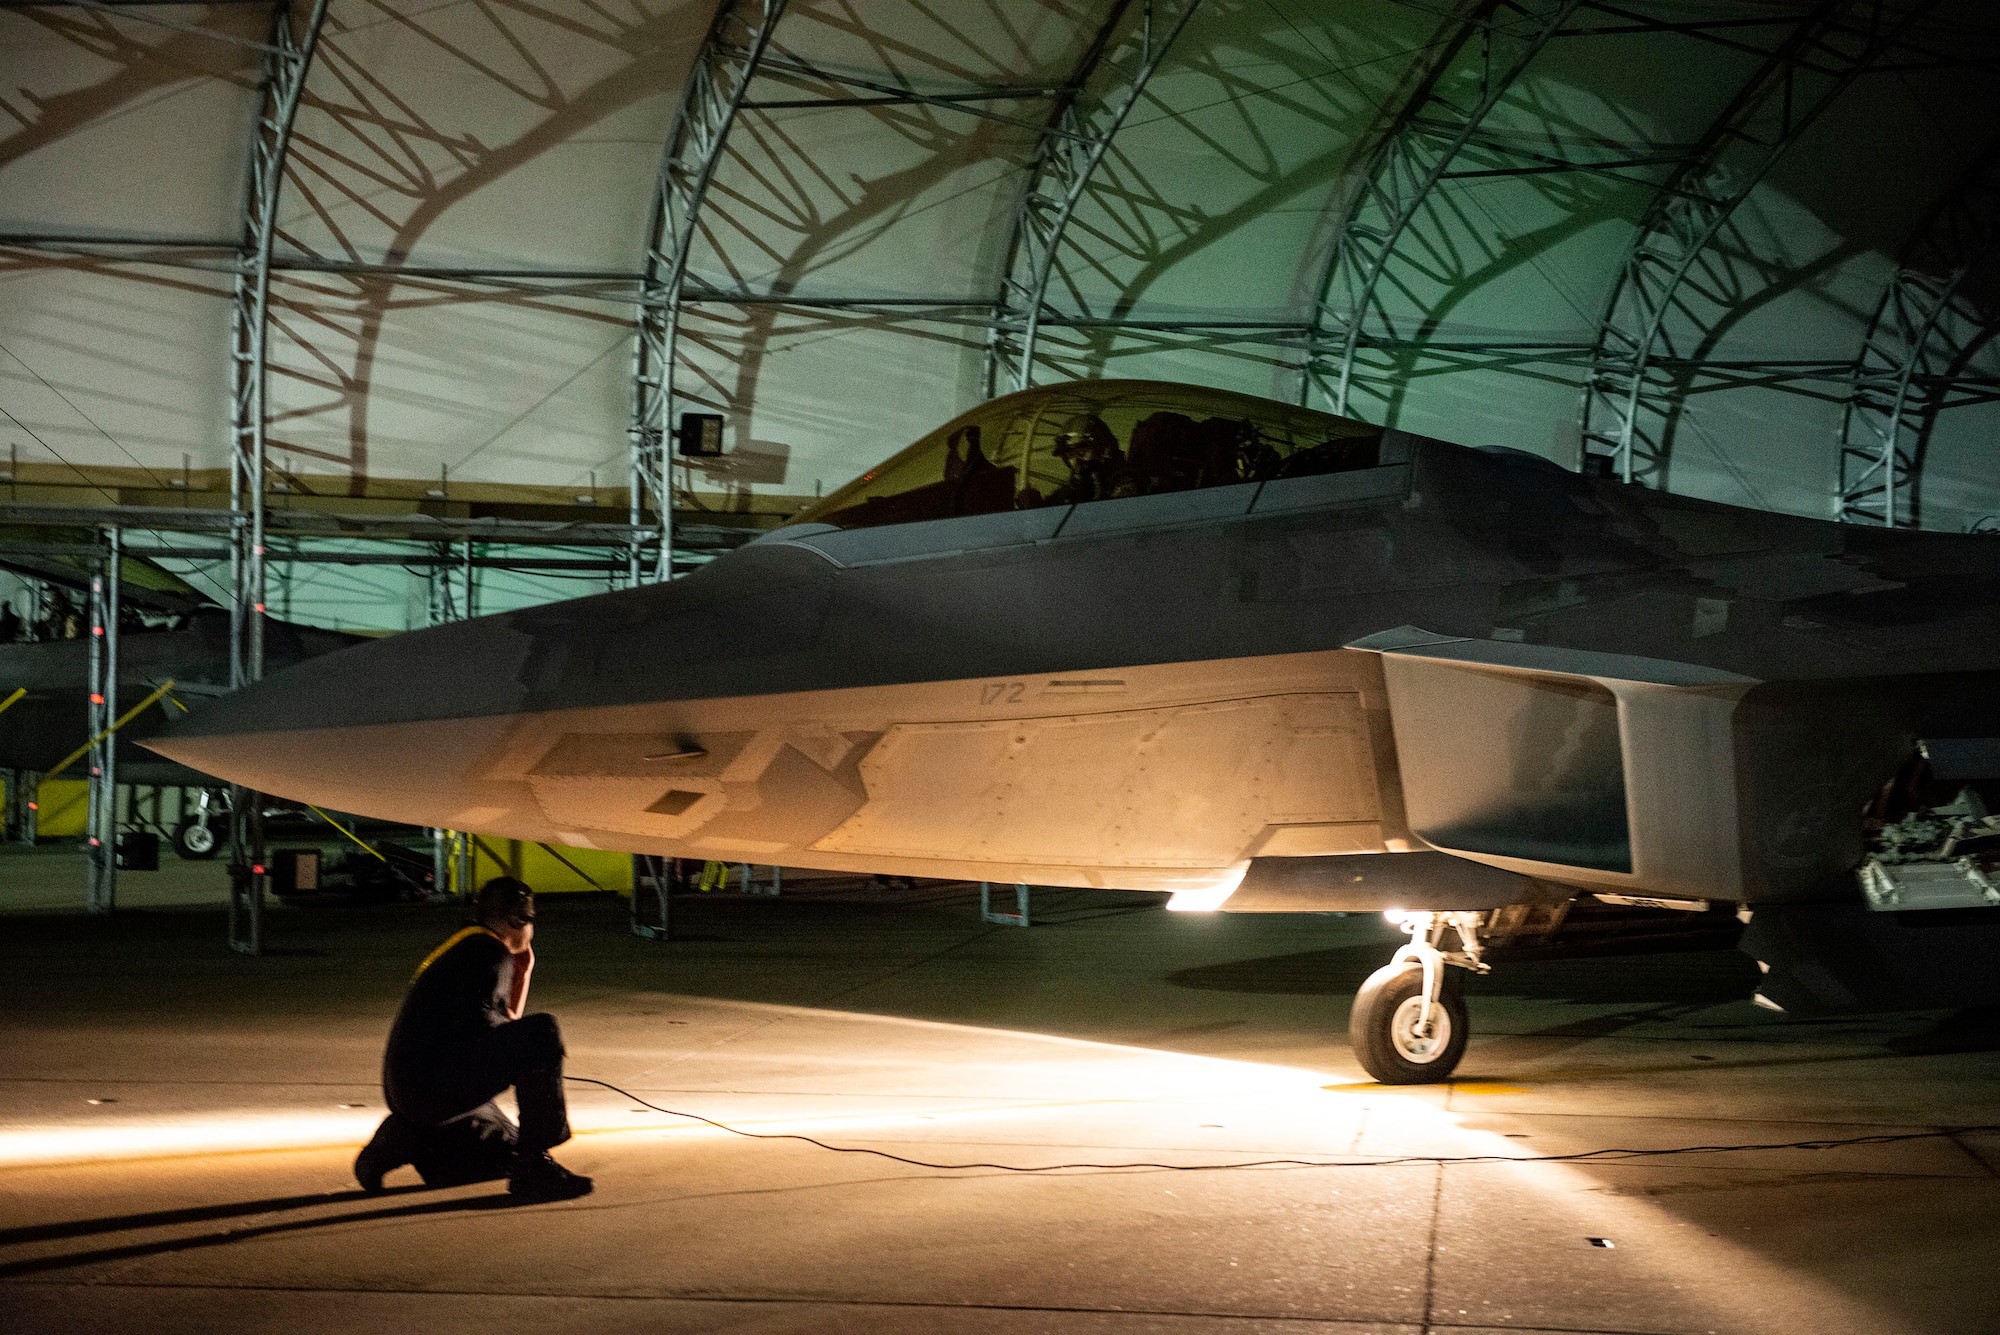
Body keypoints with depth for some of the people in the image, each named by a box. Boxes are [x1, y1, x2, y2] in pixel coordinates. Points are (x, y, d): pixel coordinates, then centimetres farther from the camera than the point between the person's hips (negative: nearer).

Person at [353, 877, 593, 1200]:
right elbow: (478, 1022, -20)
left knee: (510, 1152, 24)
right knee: (542, 1032, -21)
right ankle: (532, 1168, -22)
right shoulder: (490, 952, -6)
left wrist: (522, 972, 20)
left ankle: (406, 1140, 12)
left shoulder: (466, 947, 24)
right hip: (429, 1079, -11)